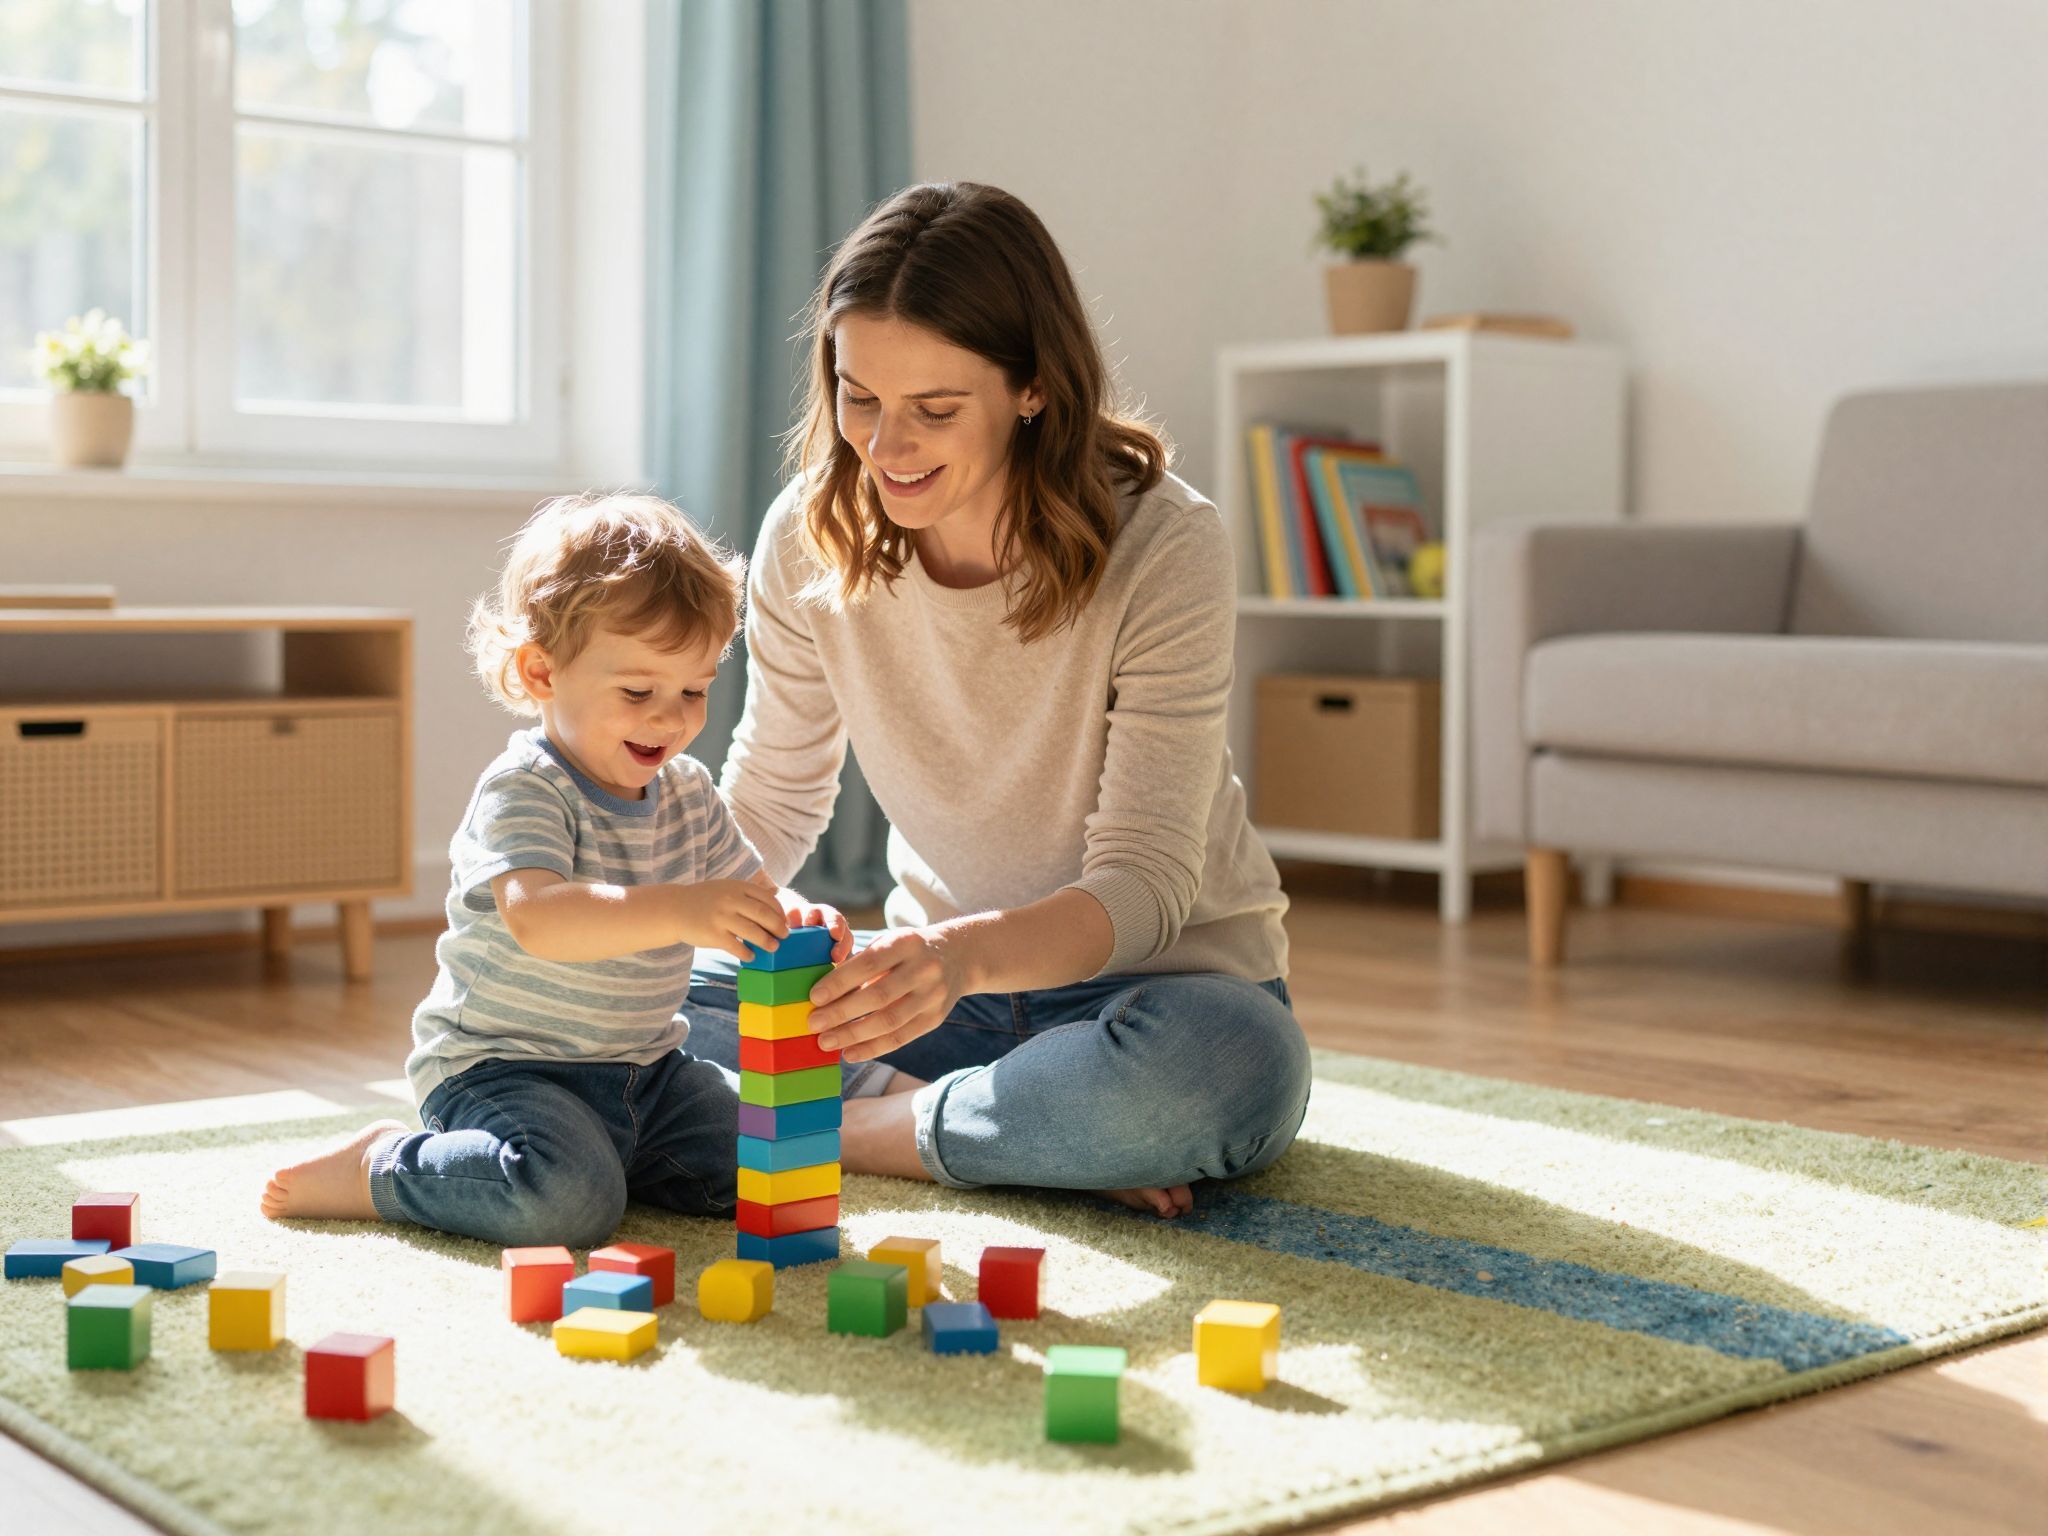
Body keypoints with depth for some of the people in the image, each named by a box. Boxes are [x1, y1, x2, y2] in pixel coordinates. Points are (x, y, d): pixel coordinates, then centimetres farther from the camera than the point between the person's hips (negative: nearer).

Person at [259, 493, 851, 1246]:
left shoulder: (688, 795, 7)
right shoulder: (521, 791, -18)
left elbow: (745, 893, 9)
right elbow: (535, 915, -36)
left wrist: (796, 918, -17)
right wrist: (680, 910, -50)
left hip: (644, 1071, 8)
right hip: (502, 1066, -7)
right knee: (568, 1199, -33)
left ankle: (605, 1153, 15)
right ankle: (383, 1169, -6)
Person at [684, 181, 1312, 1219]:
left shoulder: (1165, 548, -22)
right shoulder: (808, 540, -8)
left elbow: (1147, 881, -25)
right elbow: (770, 804, 4)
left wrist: (965, 953, -45)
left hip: (1152, 973, -4)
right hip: (944, 972, 5)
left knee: (1234, 1071, -39)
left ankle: (871, 1127, -17)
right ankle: (1059, 1142, -16)